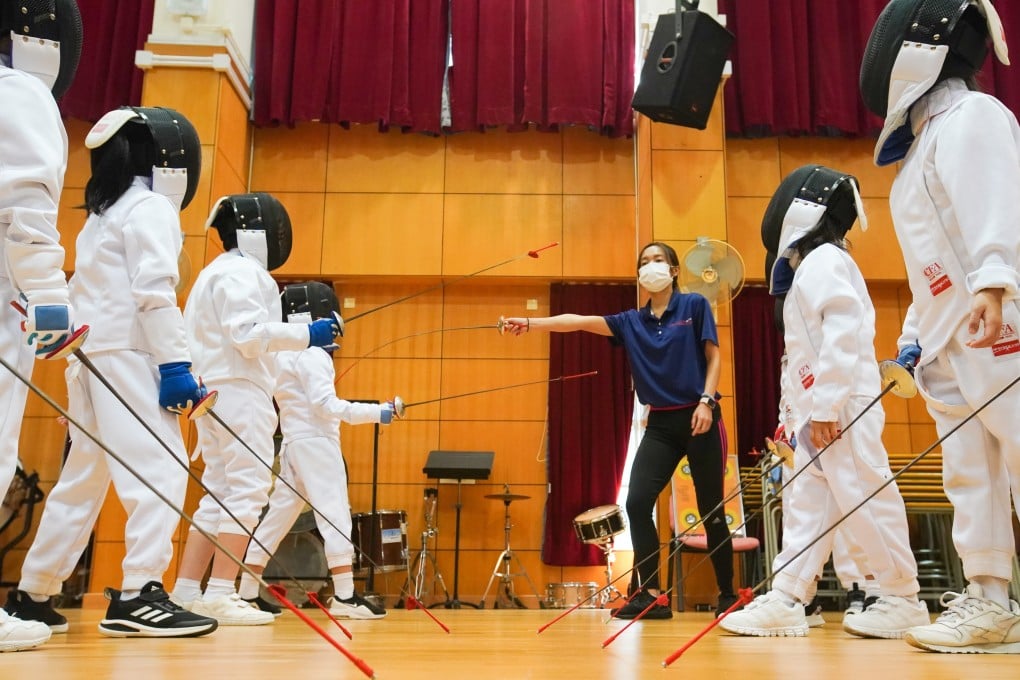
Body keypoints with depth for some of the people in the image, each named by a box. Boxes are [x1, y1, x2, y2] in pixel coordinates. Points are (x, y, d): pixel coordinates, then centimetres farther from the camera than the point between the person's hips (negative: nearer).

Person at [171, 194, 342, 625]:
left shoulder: (216, 272, 22)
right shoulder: (242, 272, -9)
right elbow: (247, 335, -21)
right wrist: (306, 334, -19)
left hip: (218, 392, 10)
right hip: (239, 391, -10)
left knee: (220, 494, 11)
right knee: (247, 492, -11)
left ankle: (186, 592, 11)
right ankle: (219, 595, -12)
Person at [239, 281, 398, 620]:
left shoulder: (282, 353, 14)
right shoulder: (312, 353, -12)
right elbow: (325, 404, -20)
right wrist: (376, 413, -21)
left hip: (294, 443, 9)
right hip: (316, 442, -9)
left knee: (279, 515, 13)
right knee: (335, 516, -9)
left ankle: (247, 593, 17)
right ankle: (345, 596, -12)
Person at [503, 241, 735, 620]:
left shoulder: (694, 306, 1)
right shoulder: (631, 322, 9)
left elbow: (713, 357, -1)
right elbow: (580, 322, 0)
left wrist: (706, 401, -14)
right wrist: (532, 323, -11)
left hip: (699, 418, -3)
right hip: (660, 423, 4)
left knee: (711, 510, 1)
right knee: (637, 503, -10)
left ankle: (728, 596, 15)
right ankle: (650, 594, -2)